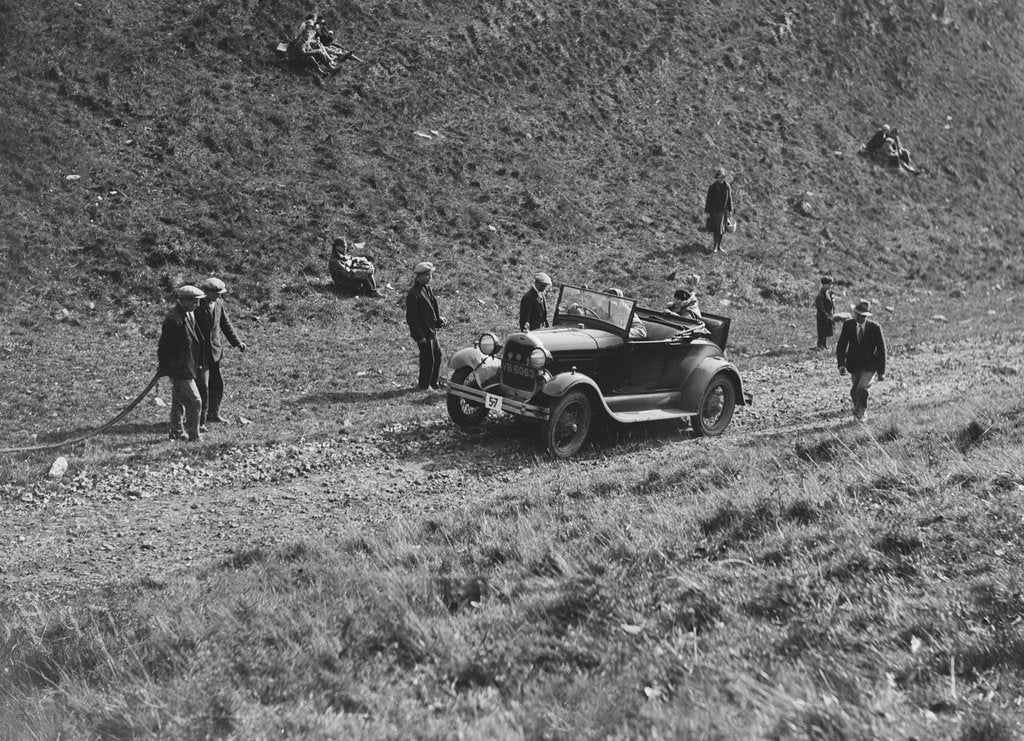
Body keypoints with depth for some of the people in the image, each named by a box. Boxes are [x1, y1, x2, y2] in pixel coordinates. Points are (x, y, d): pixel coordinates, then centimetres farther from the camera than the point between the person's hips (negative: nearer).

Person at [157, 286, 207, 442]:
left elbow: (197, 339, 19)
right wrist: (164, 368, -15)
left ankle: (177, 433, 30)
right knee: (194, 401, -7)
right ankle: (193, 437, 0)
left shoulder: (190, 314, 8)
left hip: (187, 366, 10)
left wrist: (198, 363, 21)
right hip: (179, 369, -10)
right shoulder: (173, 319, -23)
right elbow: (165, 346, -20)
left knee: (179, 401, 19)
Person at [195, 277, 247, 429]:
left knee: (217, 384, 15)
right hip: (199, 352, -7)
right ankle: (200, 421, 0)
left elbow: (226, 324, 13)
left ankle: (213, 414, 34)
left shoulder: (219, 304, 4)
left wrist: (237, 342, 4)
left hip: (215, 351, 7)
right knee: (202, 387, -8)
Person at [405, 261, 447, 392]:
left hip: (431, 330, 9)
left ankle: (433, 383, 32)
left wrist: (439, 318, 5)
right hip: (423, 332, -9)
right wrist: (420, 336, -21)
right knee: (428, 359, 0)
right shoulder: (413, 294, -22)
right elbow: (411, 318, -21)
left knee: (437, 355, 17)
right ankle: (423, 386, 16)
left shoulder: (427, 288, 7)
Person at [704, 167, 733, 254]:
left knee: (721, 228, 9)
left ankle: (719, 246, 21)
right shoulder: (712, 187, -13)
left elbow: (729, 198, 3)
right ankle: (715, 246, 19)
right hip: (714, 210, -3)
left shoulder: (727, 186, -5)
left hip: (723, 210, 3)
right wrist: (707, 212, -7)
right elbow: (708, 200, -8)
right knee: (715, 228, 4)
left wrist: (730, 210, 5)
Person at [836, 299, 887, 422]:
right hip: (854, 364, 3)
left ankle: (862, 412, 8)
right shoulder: (848, 325, -8)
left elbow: (881, 350, -7)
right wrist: (841, 364, -16)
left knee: (862, 388, -20)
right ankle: (857, 410, 42)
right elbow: (841, 346, -3)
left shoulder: (875, 327, -15)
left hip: (869, 365, -3)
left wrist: (881, 371, -5)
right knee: (854, 392, 10)